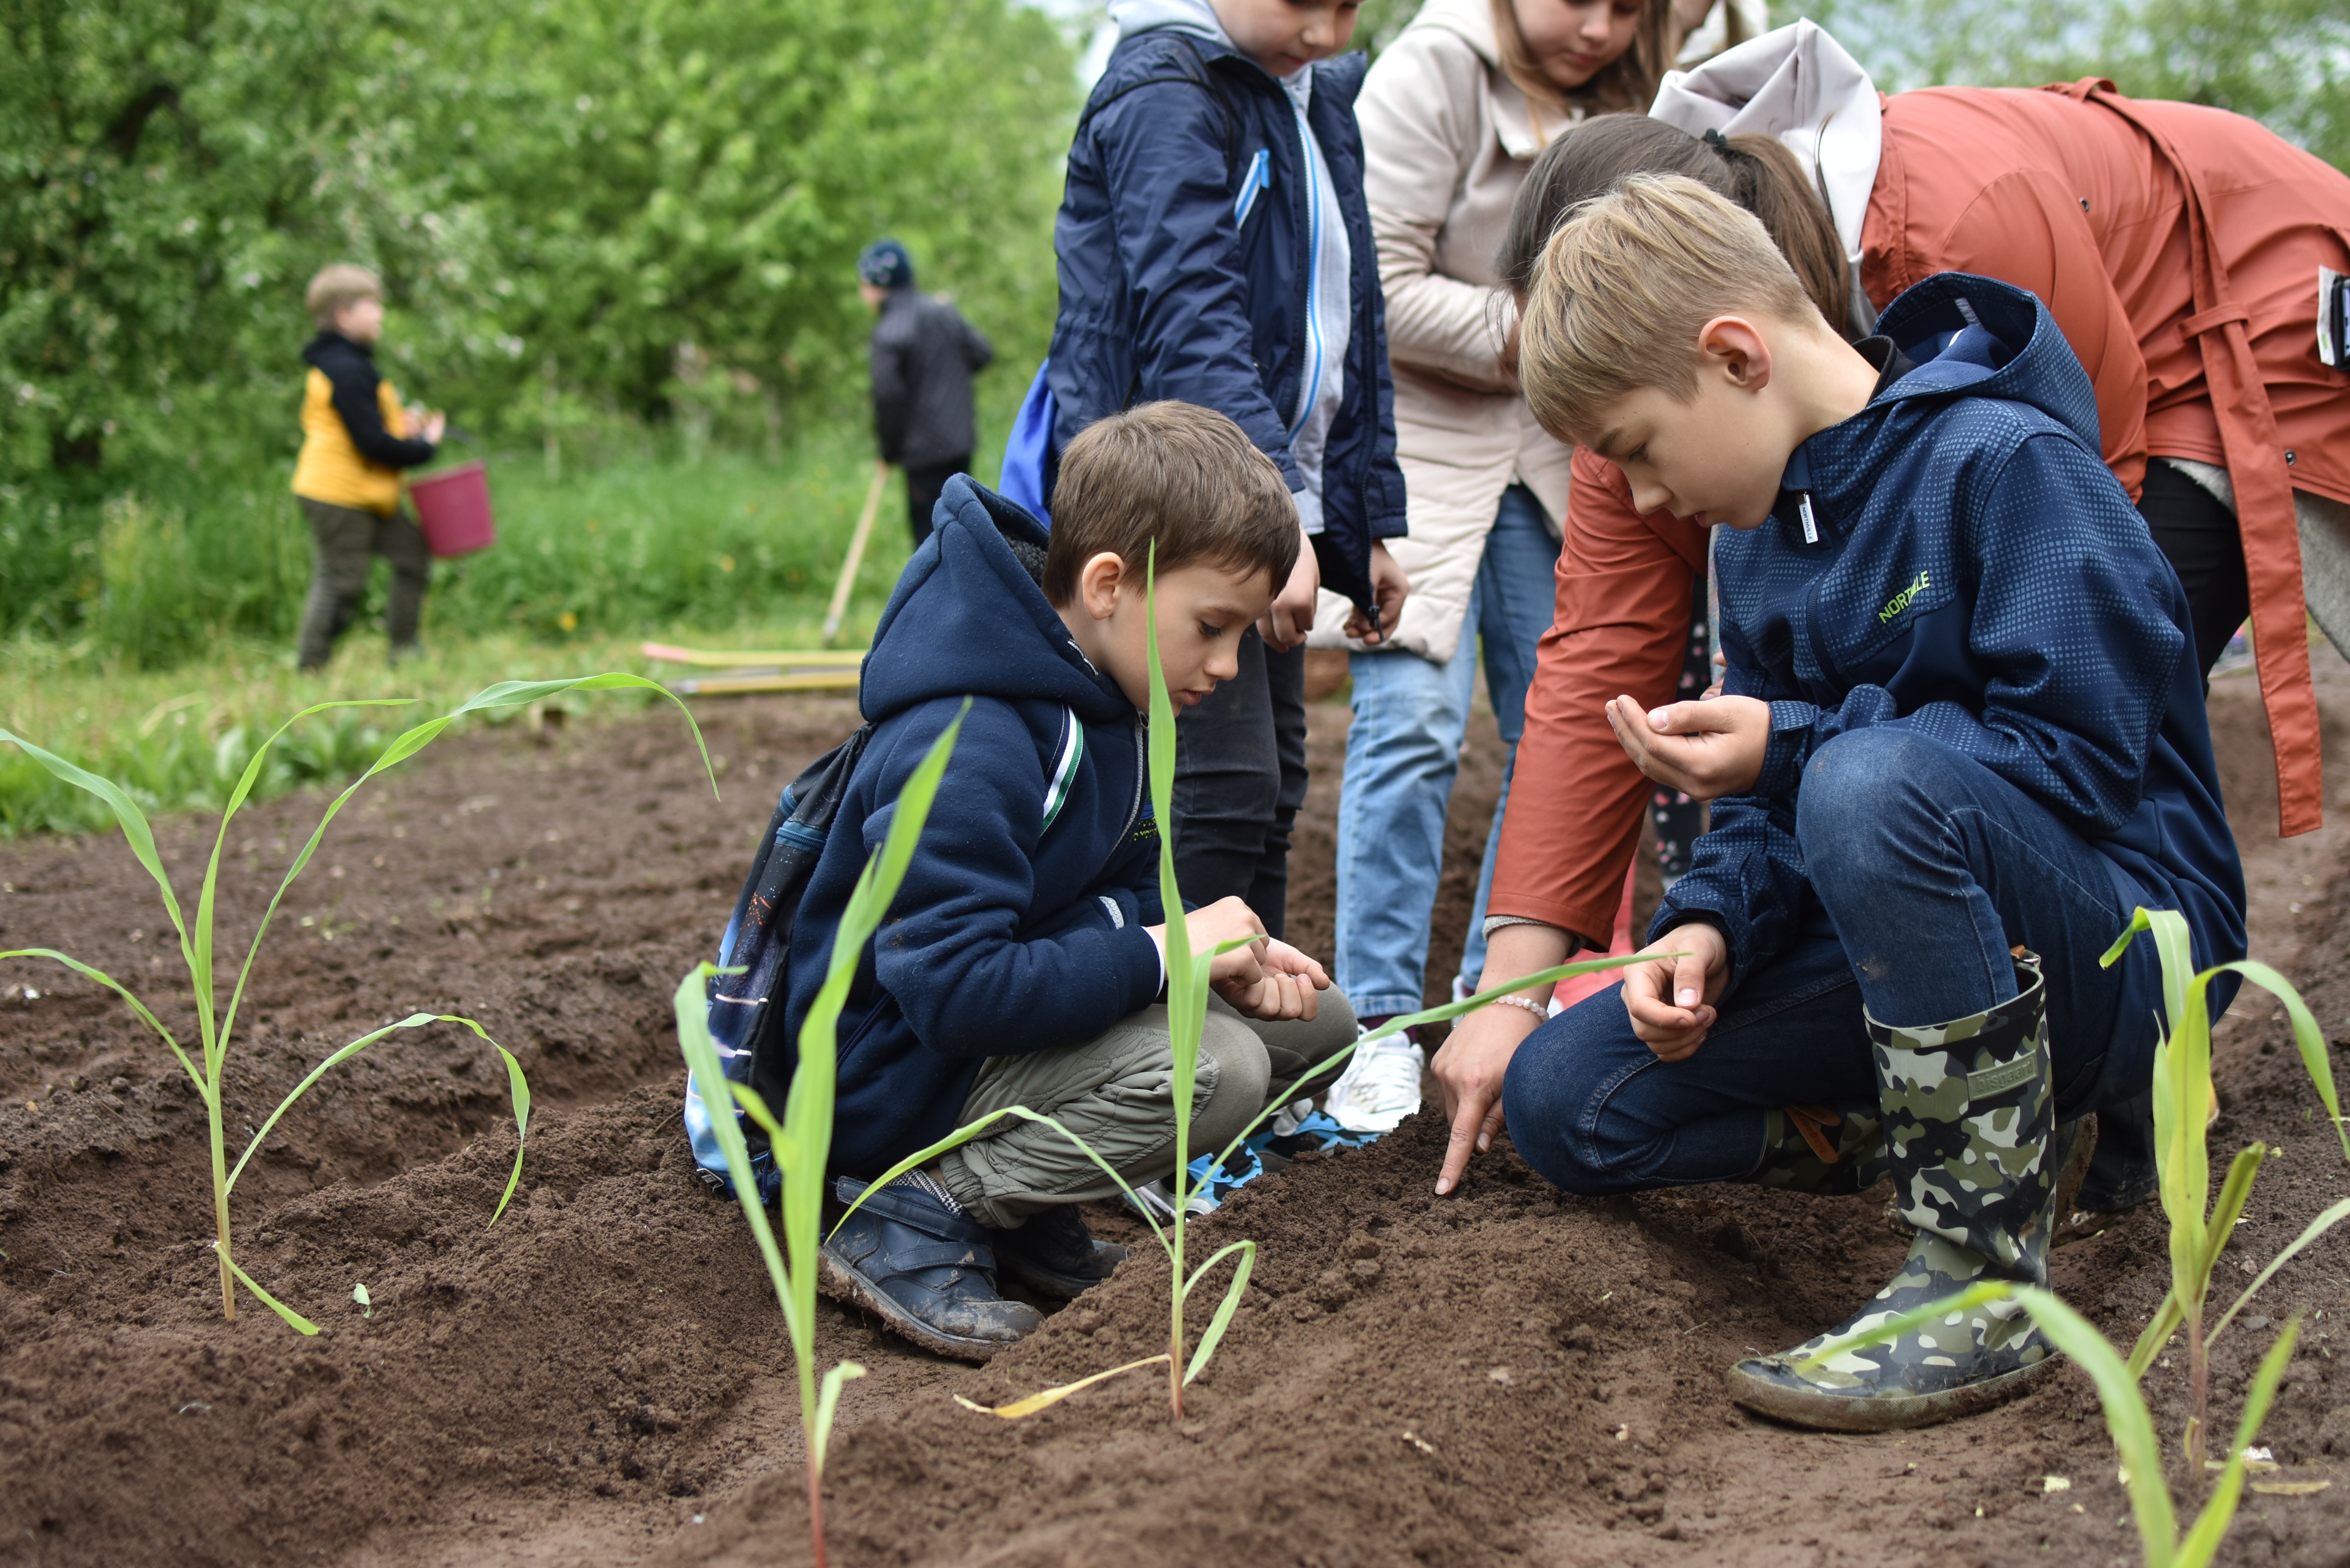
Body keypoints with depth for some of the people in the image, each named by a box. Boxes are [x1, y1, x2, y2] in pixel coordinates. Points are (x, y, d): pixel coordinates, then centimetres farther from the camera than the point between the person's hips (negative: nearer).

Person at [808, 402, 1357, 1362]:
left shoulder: (1101, 700, 4)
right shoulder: (964, 750, -29)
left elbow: (1126, 896, 12)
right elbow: (953, 991, -35)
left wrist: (1229, 952, -9)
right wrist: (1162, 953, -27)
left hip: (1013, 1017, 10)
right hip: (898, 1084, -10)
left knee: (1313, 1024, 4)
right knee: (1215, 1072, -29)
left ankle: (1028, 1201, 5)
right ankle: (918, 1218, -15)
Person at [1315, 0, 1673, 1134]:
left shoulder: (1618, 94, 7)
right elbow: (1382, 289, -19)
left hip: (1547, 446, 7)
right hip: (1420, 434, -7)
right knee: (1414, 722, -13)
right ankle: (1382, 1026, -6)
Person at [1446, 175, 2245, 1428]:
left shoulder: (2010, 465, -16)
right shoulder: (1752, 535, 9)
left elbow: (2087, 753, -24)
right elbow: (1772, 819, 11)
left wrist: (1791, 746, -23)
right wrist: (1711, 927, -10)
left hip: (2128, 938, -8)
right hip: (1894, 953, 8)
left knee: (1874, 782, -39)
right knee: (1561, 1100, -3)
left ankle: (1988, 1277, -29)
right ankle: (1991, 1134, 1)